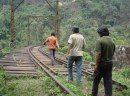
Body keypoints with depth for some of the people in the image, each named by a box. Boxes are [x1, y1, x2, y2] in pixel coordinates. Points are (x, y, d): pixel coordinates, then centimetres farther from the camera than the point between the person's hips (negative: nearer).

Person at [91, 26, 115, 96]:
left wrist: (97, 65, -16)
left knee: (96, 80, 11)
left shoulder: (100, 41, -15)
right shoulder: (112, 41, 6)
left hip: (101, 64, -5)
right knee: (108, 81, 7)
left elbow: (98, 53, -22)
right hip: (109, 64, 6)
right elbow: (112, 53, 13)